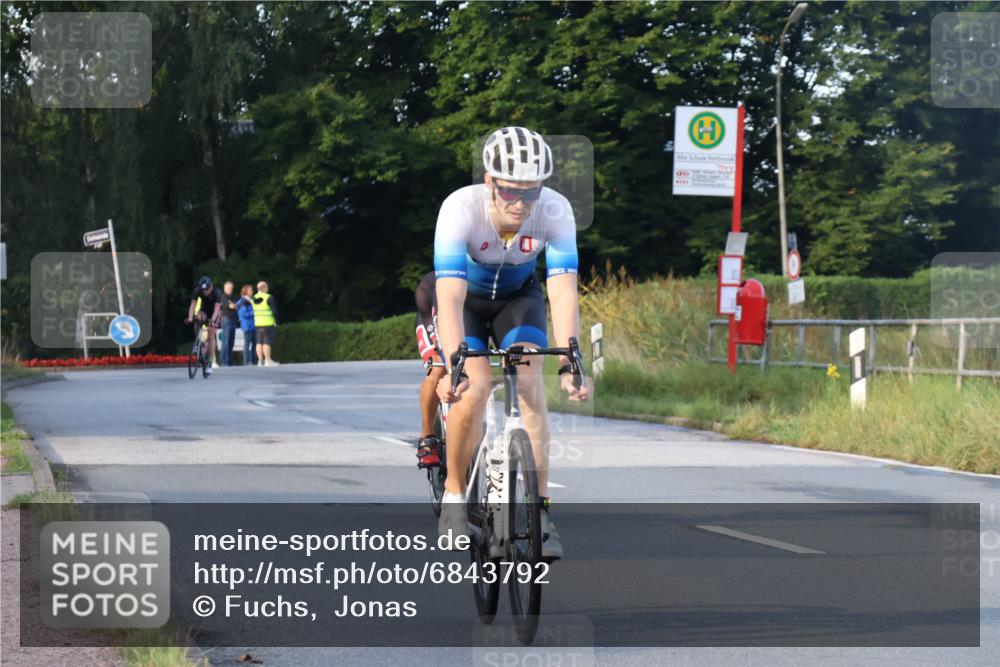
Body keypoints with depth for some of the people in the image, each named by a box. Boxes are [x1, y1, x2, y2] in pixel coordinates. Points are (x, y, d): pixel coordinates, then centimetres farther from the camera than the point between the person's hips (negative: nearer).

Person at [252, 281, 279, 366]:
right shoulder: (269, 298, -11)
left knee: (259, 342, 7)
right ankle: (268, 361, -6)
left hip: (257, 324, 5)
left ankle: (260, 361, 6)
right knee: (267, 342, -5)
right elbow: (274, 311, -11)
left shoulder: (253, 298, 7)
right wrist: (276, 322, -2)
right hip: (268, 324, -5)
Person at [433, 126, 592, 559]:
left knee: (529, 382, -21)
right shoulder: (460, 208, -36)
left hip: (518, 296, 1)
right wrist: (454, 367, -54)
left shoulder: (555, 211, -31)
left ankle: (539, 511, -18)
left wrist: (568, 364, -46)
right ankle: (454, 495, 1)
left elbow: (563, 291, -34)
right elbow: (450, 296, -42)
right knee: (472, 391, -22)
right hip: (466, 298, -1)